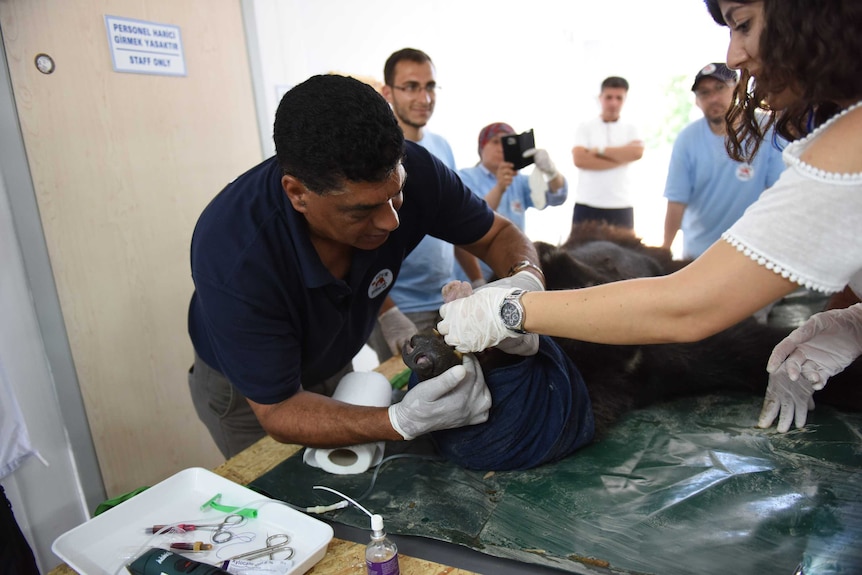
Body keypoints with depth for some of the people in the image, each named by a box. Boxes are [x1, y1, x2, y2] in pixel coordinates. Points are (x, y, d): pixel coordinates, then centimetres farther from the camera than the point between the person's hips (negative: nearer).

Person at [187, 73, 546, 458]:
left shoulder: (406, 170, -29)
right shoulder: (232, 255, -40)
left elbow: (500, 234, -13)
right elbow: (277, 412, -31)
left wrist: (525, 281, -37)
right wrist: (403, 421, -47)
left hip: (335, 367, 4)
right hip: (246, 390, -3)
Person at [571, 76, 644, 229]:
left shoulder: (630, 129, 9)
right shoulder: (585, 127, 3)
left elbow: (637, 152, -11)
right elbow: (579, 159, -13)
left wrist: (600, 150, -10)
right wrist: (621, 157, -10)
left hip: (621, 206, 2)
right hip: (588, 205, -2)